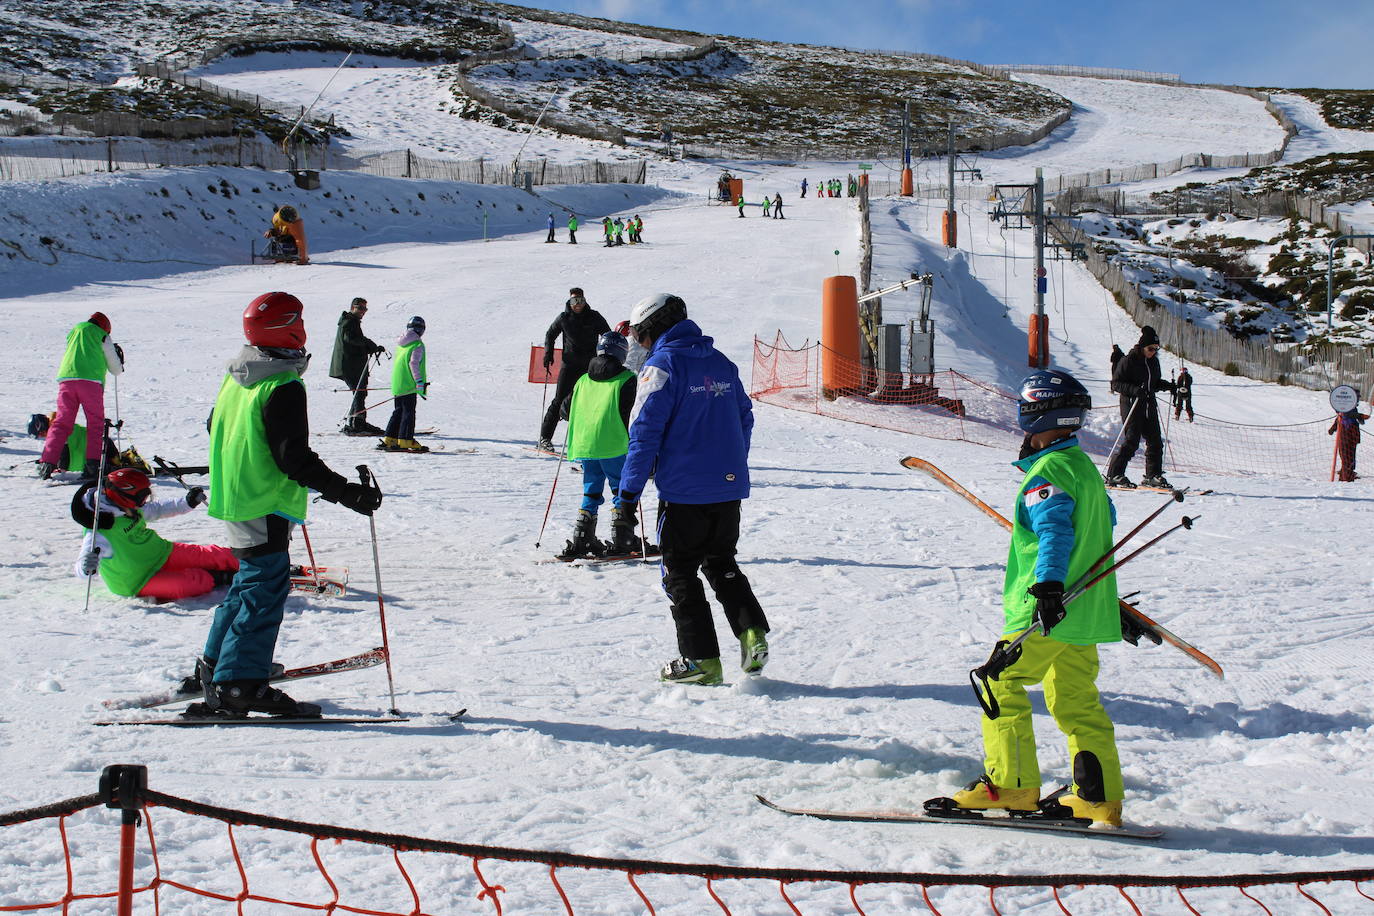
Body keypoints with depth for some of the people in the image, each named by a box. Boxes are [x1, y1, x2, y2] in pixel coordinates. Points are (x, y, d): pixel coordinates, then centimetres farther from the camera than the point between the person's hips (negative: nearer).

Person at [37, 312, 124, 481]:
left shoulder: (74, 331, 27)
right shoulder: (103, 336, 15)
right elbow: (115, 369, 20)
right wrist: (119, 359, 42)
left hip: (66, 379, 3)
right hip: (91, 380, -3)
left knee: (61, 423, 4)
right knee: (95, 423, 4)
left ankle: (47, 463, -9)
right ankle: (93, 463, -11)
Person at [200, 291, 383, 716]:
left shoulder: (235, 378, 9)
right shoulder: (283, 387, -19)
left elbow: (216, 429, 21)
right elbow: (295, 458, -22)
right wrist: (346, 492, -23)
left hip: (232, 497, 9)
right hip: (265, 505, -9)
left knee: (252, 580, 21)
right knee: (266, 588, -5)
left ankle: (216, 664, 29)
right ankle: (239, 684, -6)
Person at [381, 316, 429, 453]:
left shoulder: (400, 344, 14)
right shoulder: (417, 345, -10)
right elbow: (414, 363, -19)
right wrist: (420, 382, -19)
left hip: (396, 384, 8)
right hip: (408, 385, -8)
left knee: (398, 411, 15)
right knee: (409, 412, -3)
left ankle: (389, 440, 15)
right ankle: (405, 441, -6)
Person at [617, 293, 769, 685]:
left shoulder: (662, 365, -10)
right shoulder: (721, 363, 11)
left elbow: (645, 432, -14)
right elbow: (744, 419, 18)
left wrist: (629, 493, -12)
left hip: (684, 491, -7)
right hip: (730, 488, 7)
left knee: (680, 572, 5)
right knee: (721, 564, 21)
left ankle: (701, 659, 4)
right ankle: (752, 630, 3)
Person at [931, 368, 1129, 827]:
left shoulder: (1047, 471, -13)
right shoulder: (1085, 467, 17)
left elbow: (1055, 528, -28)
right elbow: (1105, 520, 33)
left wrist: (1048, 584, -39)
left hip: (1046, 611, -9)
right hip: (1085, 610, 9)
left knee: (1002, 683, -3)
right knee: (1076, 700, 12)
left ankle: (1009, 784, -5)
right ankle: (1100, 798, 12)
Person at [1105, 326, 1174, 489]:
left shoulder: (1154, 362, 12)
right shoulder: (1128, 361, -10)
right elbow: (1117, 382, -11)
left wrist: (1166, 385, 3)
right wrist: (1134, 390, -25)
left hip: (1149, 406, 7)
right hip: (1132, 406, -7)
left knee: (1155, 441, 4)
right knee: (1131, 440, -12)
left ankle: (1153, 475, 13)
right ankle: (1114, 474, -5)